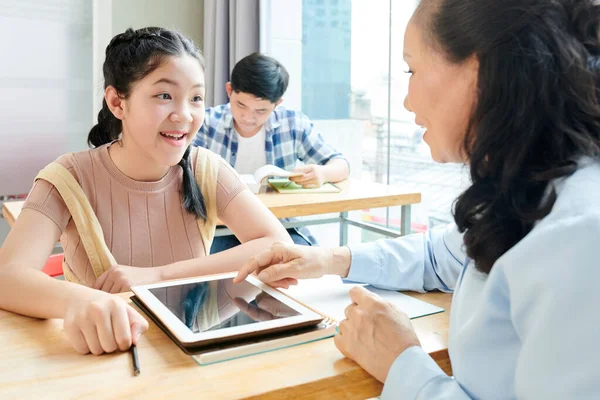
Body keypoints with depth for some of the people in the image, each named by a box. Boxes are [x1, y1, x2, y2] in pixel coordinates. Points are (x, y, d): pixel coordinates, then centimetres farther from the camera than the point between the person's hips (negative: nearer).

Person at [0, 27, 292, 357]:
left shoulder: (206, 169, -6)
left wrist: (158, 275, -23)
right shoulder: (71, 177, -12)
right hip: (97, 357, -1)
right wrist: (77, 300, -45)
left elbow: (279, 245, -16)